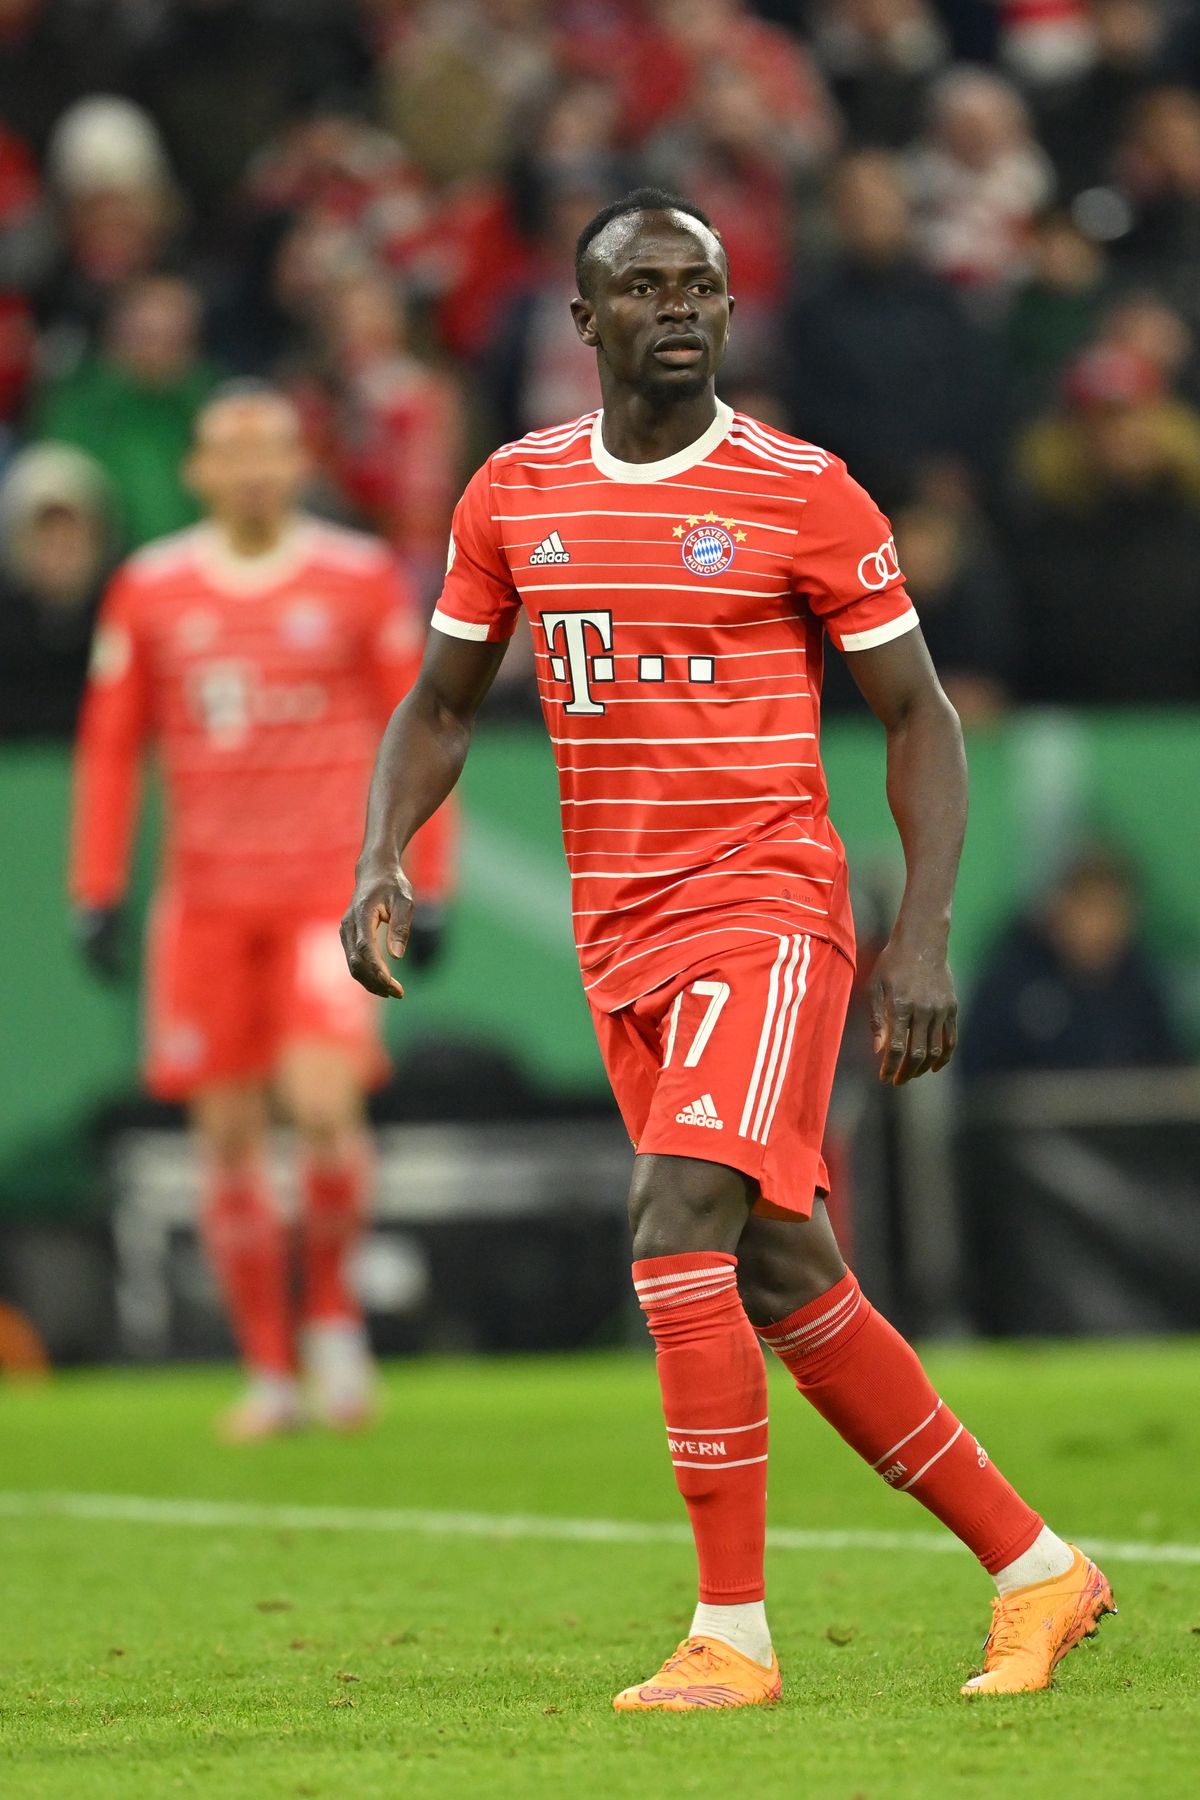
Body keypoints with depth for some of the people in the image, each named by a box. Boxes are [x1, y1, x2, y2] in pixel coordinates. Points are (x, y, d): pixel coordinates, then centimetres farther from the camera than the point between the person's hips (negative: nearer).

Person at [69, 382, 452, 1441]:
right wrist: (97, 894, 6)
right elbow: (110, 746, 11)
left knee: (321, 1101, -18)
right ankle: (271, 1374, 10)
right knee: (227, 1133, 0)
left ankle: (332, 1309, 6)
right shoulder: (149, 591, 6)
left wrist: (425, 887, 1)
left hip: (331, 887, -2)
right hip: (207, 897, 2)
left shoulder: (362, 579, 2)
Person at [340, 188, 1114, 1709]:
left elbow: (917, 715, 1)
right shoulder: (512, 496, 8)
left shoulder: (802, 495, -5)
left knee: (678, 1230, -21)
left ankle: (731, 1632, -14)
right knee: (782, 1282, 8)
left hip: (767, 913, -5)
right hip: (620, 941, 5)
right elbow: (441, 704, 18)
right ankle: (1034, 1569, 19)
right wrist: (382, 859, 0)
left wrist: (923, 937, -9)